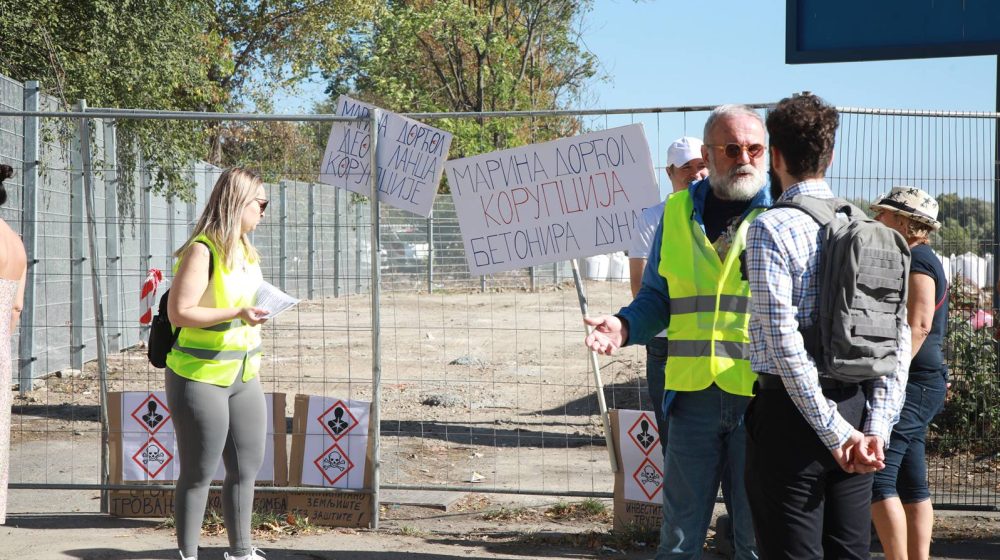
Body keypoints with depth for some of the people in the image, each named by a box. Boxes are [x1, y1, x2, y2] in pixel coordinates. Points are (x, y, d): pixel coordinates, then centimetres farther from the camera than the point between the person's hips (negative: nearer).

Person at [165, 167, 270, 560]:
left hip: (243, 377, 8)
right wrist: (237, 314, -27)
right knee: (198, 474, 1)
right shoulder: (202, 251, -16)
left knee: (247, 468, 13)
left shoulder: (243, 249, 10)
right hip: (200, 378, -8)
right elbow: (179, 312, -23)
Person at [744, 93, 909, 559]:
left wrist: (832, 430, -14)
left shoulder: (772, 227, -10)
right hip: (858, 405, 6)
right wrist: (876, 427, 0)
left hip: (790, 413, -6)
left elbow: (784, 340, -17)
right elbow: (899, 337, 5)